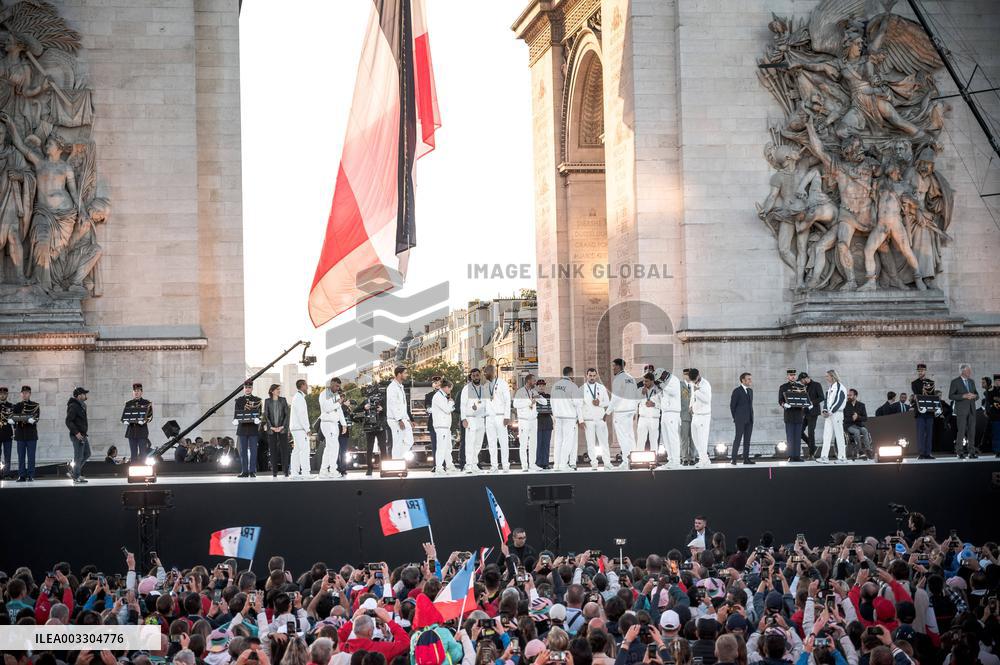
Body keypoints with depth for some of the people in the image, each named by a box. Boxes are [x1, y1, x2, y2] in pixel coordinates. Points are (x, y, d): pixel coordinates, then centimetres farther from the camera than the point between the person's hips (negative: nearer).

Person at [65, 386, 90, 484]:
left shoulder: (81, 405, 15)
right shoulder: (73, 406, -15)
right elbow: (68, 421, -21)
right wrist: (76, 433, -24)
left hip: (83, 435, 10)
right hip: (77, 436, -10)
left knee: (87, 454, 16)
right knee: (79, 456, -5)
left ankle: (73, 472, 22)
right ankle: (76, 477, 2)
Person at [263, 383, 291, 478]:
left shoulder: (283, 400, 7)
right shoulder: (267, 401, 5)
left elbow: (287, 414, 3)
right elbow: (266, 415, 2)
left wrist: (282, 426, -7)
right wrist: (271, 427, -8)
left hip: (282, 428, 0)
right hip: (271, 429, 0)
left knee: (284, 449, -4)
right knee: (273, 450, 0)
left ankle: (286, 470, -2)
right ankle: (274, 472, 3)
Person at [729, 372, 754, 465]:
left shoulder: (750, 390, 14)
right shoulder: (737, 391, -6)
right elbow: (732, 405, -4)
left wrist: (751, 416, 12)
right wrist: (735, 417, -2)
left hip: (749, 419, 6)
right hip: (740, 420, -6)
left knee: (747, 439, 6)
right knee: (738, 438, -9)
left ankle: (746, 459, 8)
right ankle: (733, 459, -9)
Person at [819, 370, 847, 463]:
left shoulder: (840, 388, -9)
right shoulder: (829, 388, 16)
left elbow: (839, 402, -15)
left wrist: (830, 412, -16)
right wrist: (824, 411, -1)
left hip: (837, 414, -8)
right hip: (828, 414, 8)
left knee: (839, 436, -4)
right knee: (826, 436, 2)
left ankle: (842, 457, 0)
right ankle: (824, 457, 1)